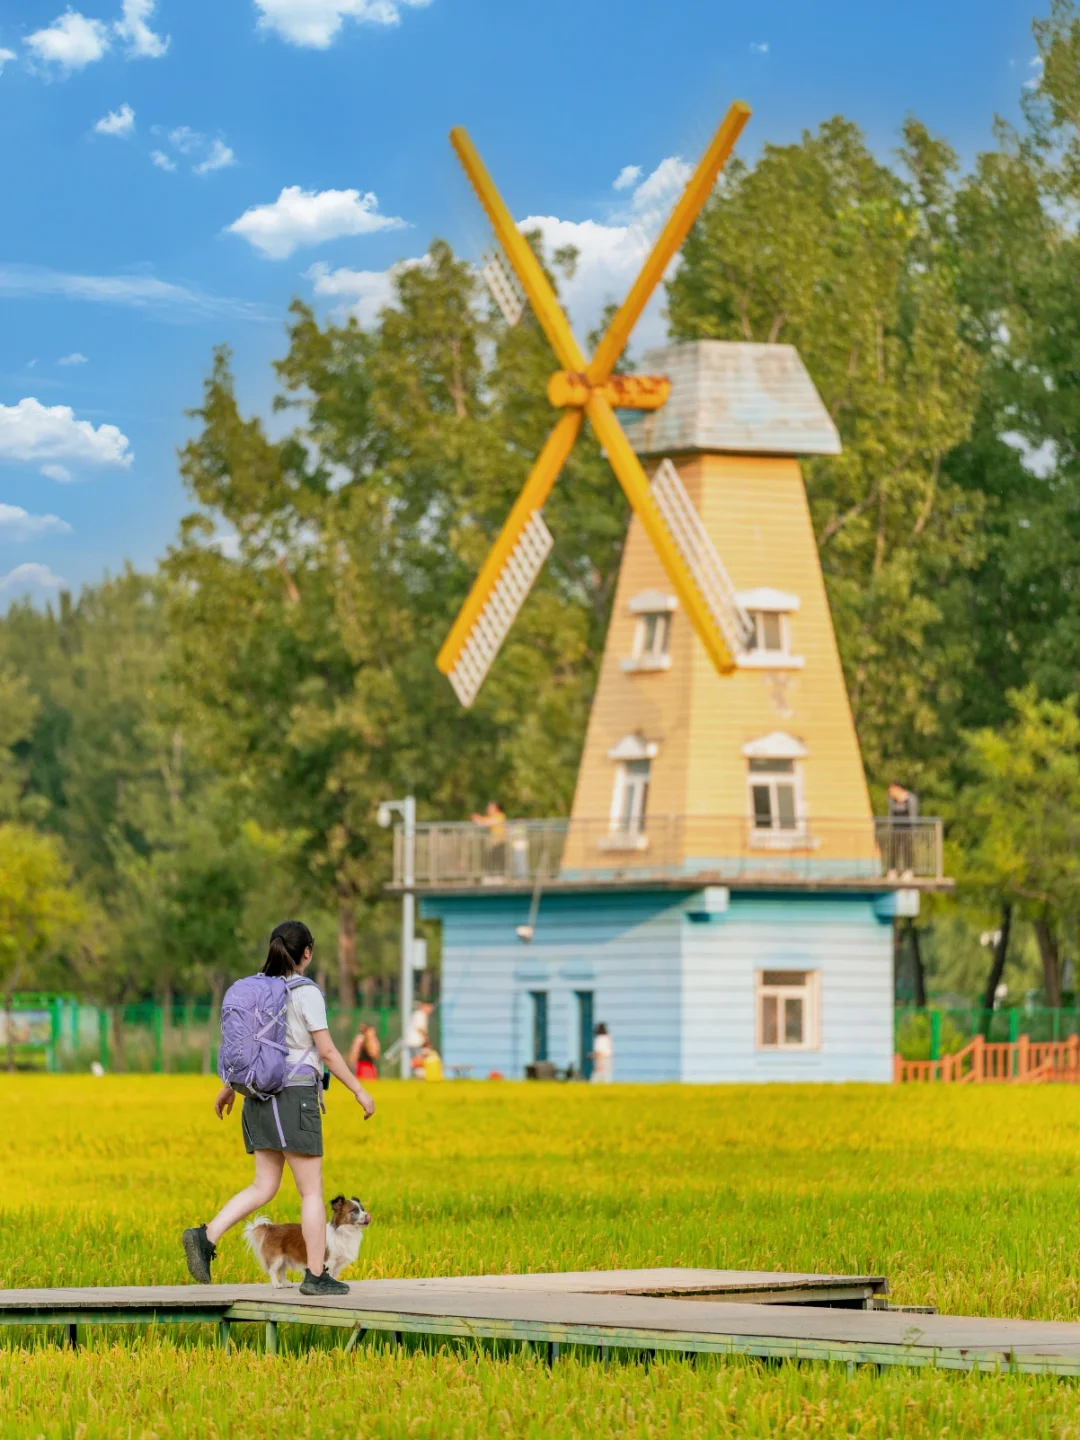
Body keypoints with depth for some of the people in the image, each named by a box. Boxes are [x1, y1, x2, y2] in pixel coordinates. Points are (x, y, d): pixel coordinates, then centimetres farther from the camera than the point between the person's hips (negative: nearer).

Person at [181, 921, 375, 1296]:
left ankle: (206, 1237, -10)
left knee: (263, 1188, 8)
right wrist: (359, 1091, -4)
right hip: (295, 1096, -7)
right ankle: (316, 1275, 3)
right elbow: (327, 1051, -12)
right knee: (312, 1191, 1)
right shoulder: (306, 993, -11)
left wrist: (227, 1089, 30)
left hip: (260, 1097, 7)